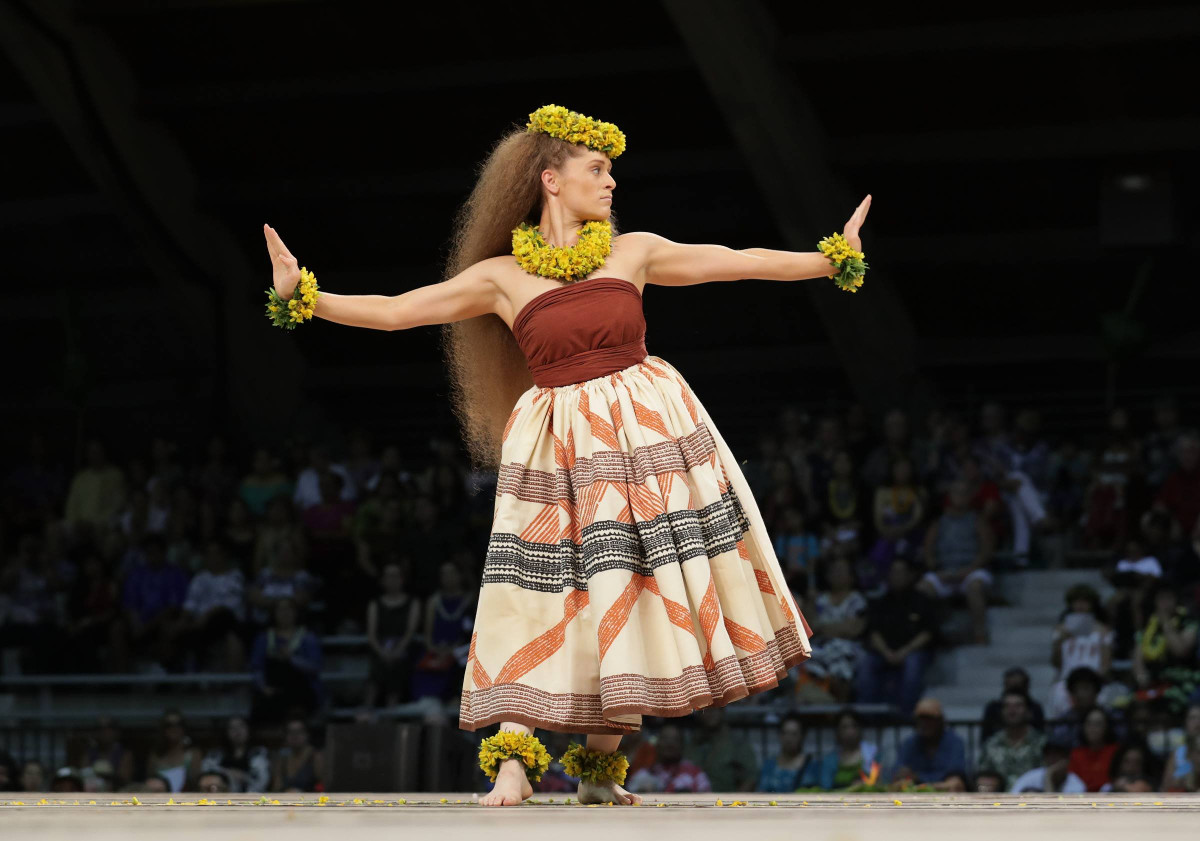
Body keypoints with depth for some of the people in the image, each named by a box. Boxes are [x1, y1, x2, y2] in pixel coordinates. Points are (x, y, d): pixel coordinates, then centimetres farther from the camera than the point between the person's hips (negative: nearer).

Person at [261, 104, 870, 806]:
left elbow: (740, 262, 11)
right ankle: (513, 767, -5)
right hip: (560, 450, -2)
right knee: (543, 598, -8)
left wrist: (834, 256, 11)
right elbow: (394, 311, 2)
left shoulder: (633, 251, 7)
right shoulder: (501, 276, 2)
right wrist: (304, 295, -7)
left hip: (646, 432, 2)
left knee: (624, 603, 1)